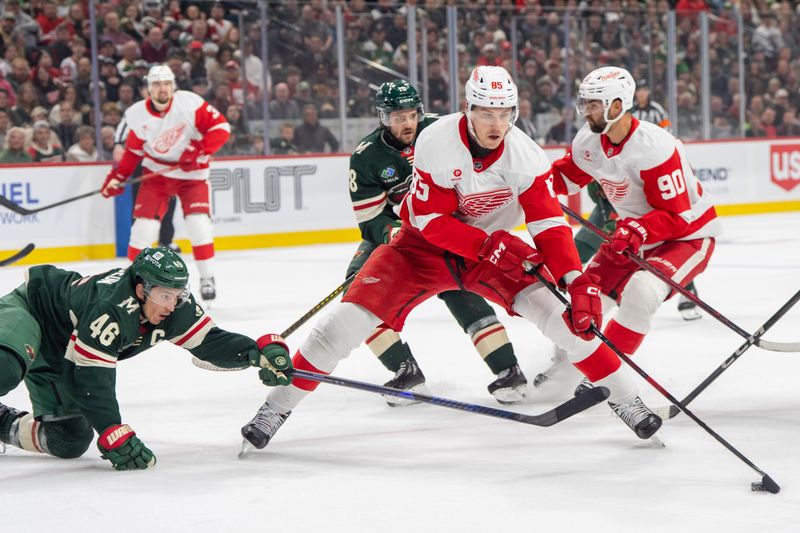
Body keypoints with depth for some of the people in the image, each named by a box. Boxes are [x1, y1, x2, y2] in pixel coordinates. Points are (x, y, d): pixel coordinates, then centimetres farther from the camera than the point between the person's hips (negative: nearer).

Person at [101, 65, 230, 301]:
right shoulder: (138, 115, -10)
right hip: (156, 172, 2)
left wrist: (201, 151, -27)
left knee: (198, 223, -13)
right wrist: (118, 178, -4)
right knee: (144, 225, -7)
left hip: (192, 172, -2)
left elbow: (220, 127, -16)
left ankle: (207, 278, 3)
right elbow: (133, 151, 3)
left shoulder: (189, 103, -19)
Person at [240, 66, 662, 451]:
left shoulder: (526, 156, -19)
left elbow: (549, 226, -21)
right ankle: (277, 406, -2)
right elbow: (431, 221, -22)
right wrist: (487, 245, -34)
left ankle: (625, 398, 0)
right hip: (424, 245, -2)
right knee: (352, 316, -15)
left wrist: (578, 283, -34)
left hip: (494, 245, 2)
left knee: (558, 311, -16)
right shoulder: (437, 143, -25)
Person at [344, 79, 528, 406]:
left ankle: (508, 370, -21)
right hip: (393, 230, 2)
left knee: (461, 291, -22)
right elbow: (370, 218, -12)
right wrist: (390, 233, -31)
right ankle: (407, 373, -15)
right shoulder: (366, 157, -12)